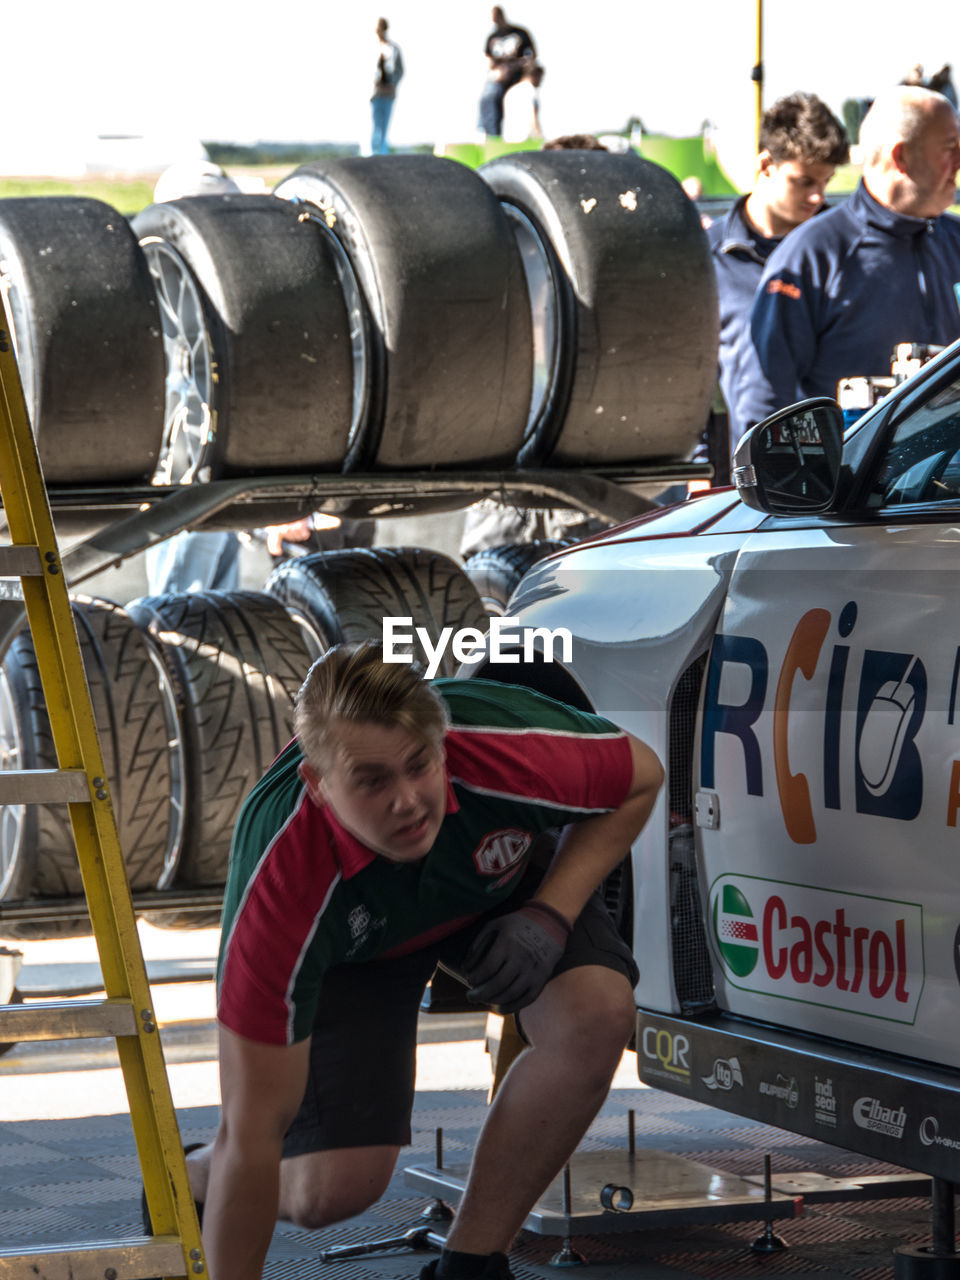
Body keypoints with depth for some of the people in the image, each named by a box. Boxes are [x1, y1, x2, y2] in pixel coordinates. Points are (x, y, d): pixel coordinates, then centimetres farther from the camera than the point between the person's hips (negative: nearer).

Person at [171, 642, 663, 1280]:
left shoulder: (510, 751, -39)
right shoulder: (282, 885, -41)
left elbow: (641, 775, -14)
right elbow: (253, 1135, -35)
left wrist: (552, 916, -26)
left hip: (504, 873, 2)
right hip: (349, 944, -2)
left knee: (597, 1014, -27)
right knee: (334, 1187, -18)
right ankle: (195, 1178, 18)